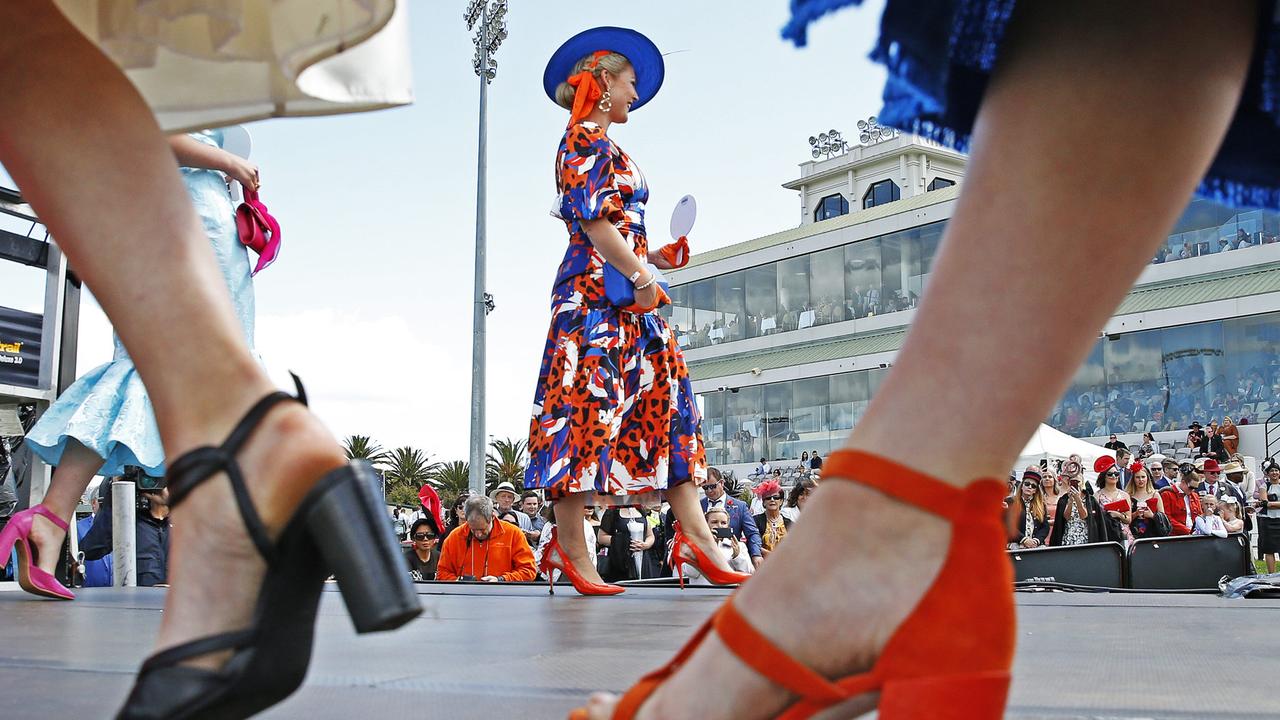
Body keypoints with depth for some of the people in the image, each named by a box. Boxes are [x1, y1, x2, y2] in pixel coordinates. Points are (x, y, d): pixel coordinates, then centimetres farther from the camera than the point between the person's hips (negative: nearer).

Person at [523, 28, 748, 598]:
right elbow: (593, 220, -16)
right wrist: (641, 275, -18)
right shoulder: (585, 139, -4)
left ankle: (696, 536, 3)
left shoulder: (601, 146, 25)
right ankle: (570, 545, -7)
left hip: (626, 295, 10)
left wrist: (653, 256, 16)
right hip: (596, 292, -10)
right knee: (588, 404, -11)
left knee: (667, 401, 4)